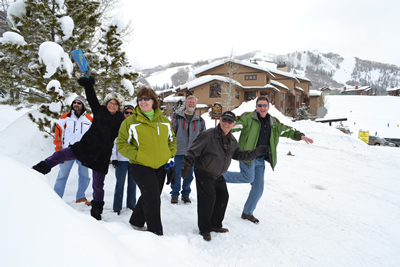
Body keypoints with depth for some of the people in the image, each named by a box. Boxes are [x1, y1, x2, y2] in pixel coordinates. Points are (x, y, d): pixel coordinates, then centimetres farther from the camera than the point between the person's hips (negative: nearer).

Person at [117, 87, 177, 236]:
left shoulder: (164, 121, 6)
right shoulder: (130, 121, -6)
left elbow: (172, 140, 17)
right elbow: (121, 144, -4)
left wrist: (170, 156, 3)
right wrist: (137, 156, -16)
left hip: (160, 166, 5)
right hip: (140, 166, -5)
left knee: (149, 197, 17)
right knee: (153, 199, -9)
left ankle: (136, 222, 40)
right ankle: (156, 233, 6)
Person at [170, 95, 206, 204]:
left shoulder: (200, 120, 9)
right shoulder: (177, 117, 1)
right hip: (179, 151, -2)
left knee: (189, 174, 10)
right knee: (177, 173, 3)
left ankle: (186, 194, 26)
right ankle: (175, 194, 20)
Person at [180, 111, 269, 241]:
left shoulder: (232, 140, 2)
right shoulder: (208, 135, -23)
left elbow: (238, 155, 13)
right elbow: (193, 152, -21)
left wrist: (256, 152, 4)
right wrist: (186, 167, -22)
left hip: (218, 176, 8)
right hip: (203, 174, -8)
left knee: (223, 197, 11)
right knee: (208, 199, -11)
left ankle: (215, 225, 29)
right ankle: (204, 229, 8)